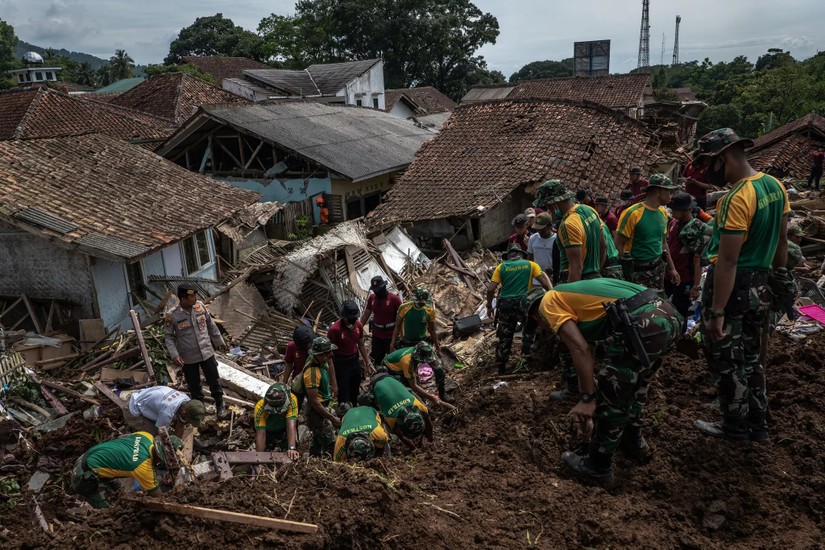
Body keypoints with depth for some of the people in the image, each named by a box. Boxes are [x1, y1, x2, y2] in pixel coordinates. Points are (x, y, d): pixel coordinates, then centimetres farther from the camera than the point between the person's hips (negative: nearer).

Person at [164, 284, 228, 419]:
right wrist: (174, 355, -19)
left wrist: (220, 341, 14)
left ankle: (220, 406, 27)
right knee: (194, 385, 14)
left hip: (206, 352, 2)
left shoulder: (200, 306, -7)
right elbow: (169, 337, -8)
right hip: (188, 357, -2)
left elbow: (211, 325, 6)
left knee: (214, 380, 10)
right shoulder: (172, 316, -17)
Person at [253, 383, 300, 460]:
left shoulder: (292, 400, -36)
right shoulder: (260, 407, -36)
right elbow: (261, 434, -35)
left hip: (283, 429, 0)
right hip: (268, 431, 0)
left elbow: (291, 425, -42)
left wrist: (292, 448, -51)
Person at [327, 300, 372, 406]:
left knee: (355, 389, 22)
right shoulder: (334, 329, -24)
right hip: (341, 363, -6)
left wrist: (367, 363, 11)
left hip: (355, 360, 6)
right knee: (343, 391, 3)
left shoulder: (359, 325, -7)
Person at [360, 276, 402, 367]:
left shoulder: (394, 298, -15)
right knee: (376, 359, 16)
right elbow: (366, 314, 9)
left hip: (391, 335, -4)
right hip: (376, 335, 5)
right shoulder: (371, 298, -1)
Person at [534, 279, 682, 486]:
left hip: (642, 325, -9)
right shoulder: (573, 294, 33)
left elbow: (580, 350, -5)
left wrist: (587, 399, 0)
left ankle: (597, 468, 25)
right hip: (668, 315, 10)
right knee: (635, 388, 31)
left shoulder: (549, 302, 9)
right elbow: (587, 349, 41)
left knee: (610, 398, 9)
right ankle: (634, 444, 49)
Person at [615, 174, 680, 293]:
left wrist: (671, 268, 16)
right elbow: (619, 244, -12)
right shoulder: (633, 213, -15)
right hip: (638, 270, -7)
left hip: (658, 268, 7)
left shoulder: (663, 212, 8)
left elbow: (663, 242, 17)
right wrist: (629, 265, -14)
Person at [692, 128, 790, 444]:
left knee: (725, 360, 8)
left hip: (732, 286, -9)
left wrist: (717, 313, -24)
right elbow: (782, 240, 13)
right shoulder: (776, 186, 4)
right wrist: (777, 278, 24)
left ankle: (736, 427, 22)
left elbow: (727, 261, -26)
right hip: (760, 287, 9)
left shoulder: (736, 199, -23)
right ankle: (758, 426, 31)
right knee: (750, 358, 20)